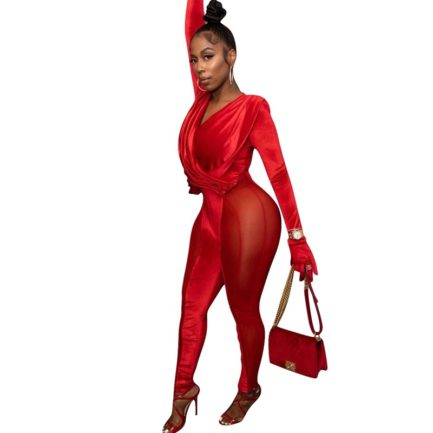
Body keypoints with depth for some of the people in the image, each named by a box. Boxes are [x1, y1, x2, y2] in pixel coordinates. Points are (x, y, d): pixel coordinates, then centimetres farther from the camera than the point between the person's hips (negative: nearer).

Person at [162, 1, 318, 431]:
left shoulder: (252, 107, -12)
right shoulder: (203, 100, 5)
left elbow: (279, 173, -12)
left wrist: (298, 242, -13)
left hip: (246, 215, -7)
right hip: (210, 215, 7)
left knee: (244, 310, 8)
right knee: (192, 304, 12)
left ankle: (248, 390, 31)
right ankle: (183, 392, 26)